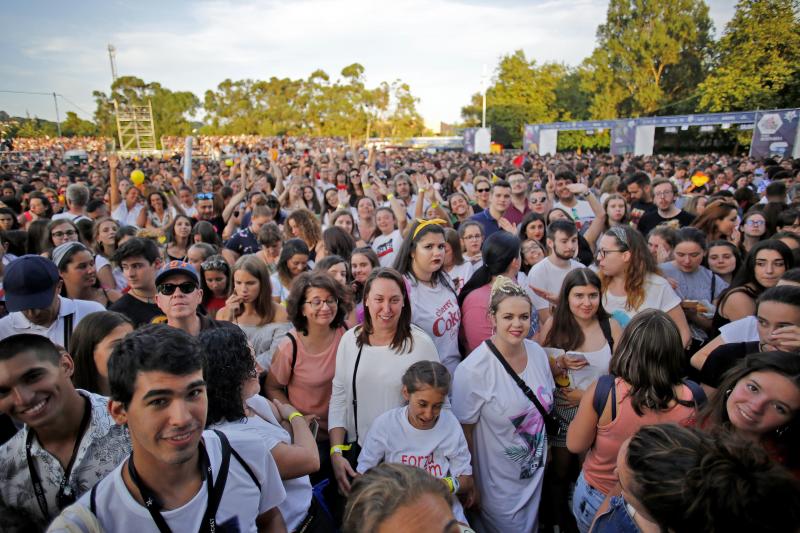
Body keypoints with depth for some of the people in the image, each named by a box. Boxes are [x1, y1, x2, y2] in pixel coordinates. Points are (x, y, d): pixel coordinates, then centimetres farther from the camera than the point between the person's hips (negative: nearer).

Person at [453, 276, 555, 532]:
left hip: (535, 472, 6)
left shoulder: (537, 352, -7)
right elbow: (464, 431, -18)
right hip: (498, 484, -6)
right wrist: (468, 484, -11)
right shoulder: (474, 369, -27)